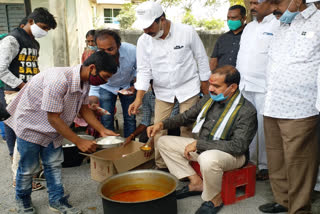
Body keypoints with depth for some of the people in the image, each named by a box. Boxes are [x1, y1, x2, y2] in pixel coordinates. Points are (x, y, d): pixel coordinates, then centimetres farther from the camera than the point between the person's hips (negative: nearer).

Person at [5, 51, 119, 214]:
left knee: (54, 164, 10)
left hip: (52, 128, 7)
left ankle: (57, 200, 24)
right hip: (30, 125, -7)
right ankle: (22, 200, 31)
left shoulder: (85, 81, -10)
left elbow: (84, 109, 3)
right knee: (28, 167, 7)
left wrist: (103, 130, -7)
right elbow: (53, 118, -31)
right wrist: (79, 142, -27)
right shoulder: (59, 80, -37)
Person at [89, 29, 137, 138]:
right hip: (106, 88, -1)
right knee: (106, 120, -6)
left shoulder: (132, 51, -32)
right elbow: (94, 88, -27)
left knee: (130, 118, 0)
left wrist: (135, 87, -21)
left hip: (127, 85, 1)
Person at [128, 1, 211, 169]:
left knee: (186, 127, 1)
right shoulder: (144, 41, -7)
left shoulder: (187, 32, -14)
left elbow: (201, 58, -3)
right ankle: (160, 166, 17)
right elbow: (144, 70, -5)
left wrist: (205, 85, 1)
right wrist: (139, 98, -14)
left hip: (188, 88, -2)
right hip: (163, 91, 3)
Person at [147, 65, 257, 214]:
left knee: (208, 159, -42)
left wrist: (198, 144, -29)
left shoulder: (246, 111, -22)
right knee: (164, 142, 4)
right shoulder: (209, 99, 0)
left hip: (231, 154, -7)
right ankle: (196, 182, 4)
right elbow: (187, 116, 13)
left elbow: (238, 146, -29)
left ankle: (215, 199, -11)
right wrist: (162, 124, -3)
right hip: (203, 148, 8)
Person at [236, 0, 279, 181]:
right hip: (244, 85, 7)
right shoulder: (249, 26, 19)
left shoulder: (278, 26, -6)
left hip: (264, 87, -7)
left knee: (263, 126, -3)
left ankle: (265, 166, 10)